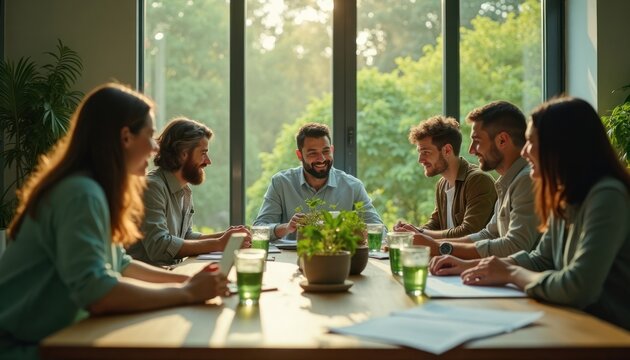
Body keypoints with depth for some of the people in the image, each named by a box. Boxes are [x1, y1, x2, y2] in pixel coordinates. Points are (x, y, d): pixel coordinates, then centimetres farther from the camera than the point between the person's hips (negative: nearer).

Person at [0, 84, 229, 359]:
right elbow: (96, 293, -33)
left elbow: (119, 265, 15)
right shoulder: (82, 193, -22)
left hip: (49, 336, 8)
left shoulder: (94, 189, 7)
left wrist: (186, 279, 3)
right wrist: (186, 293, -22)